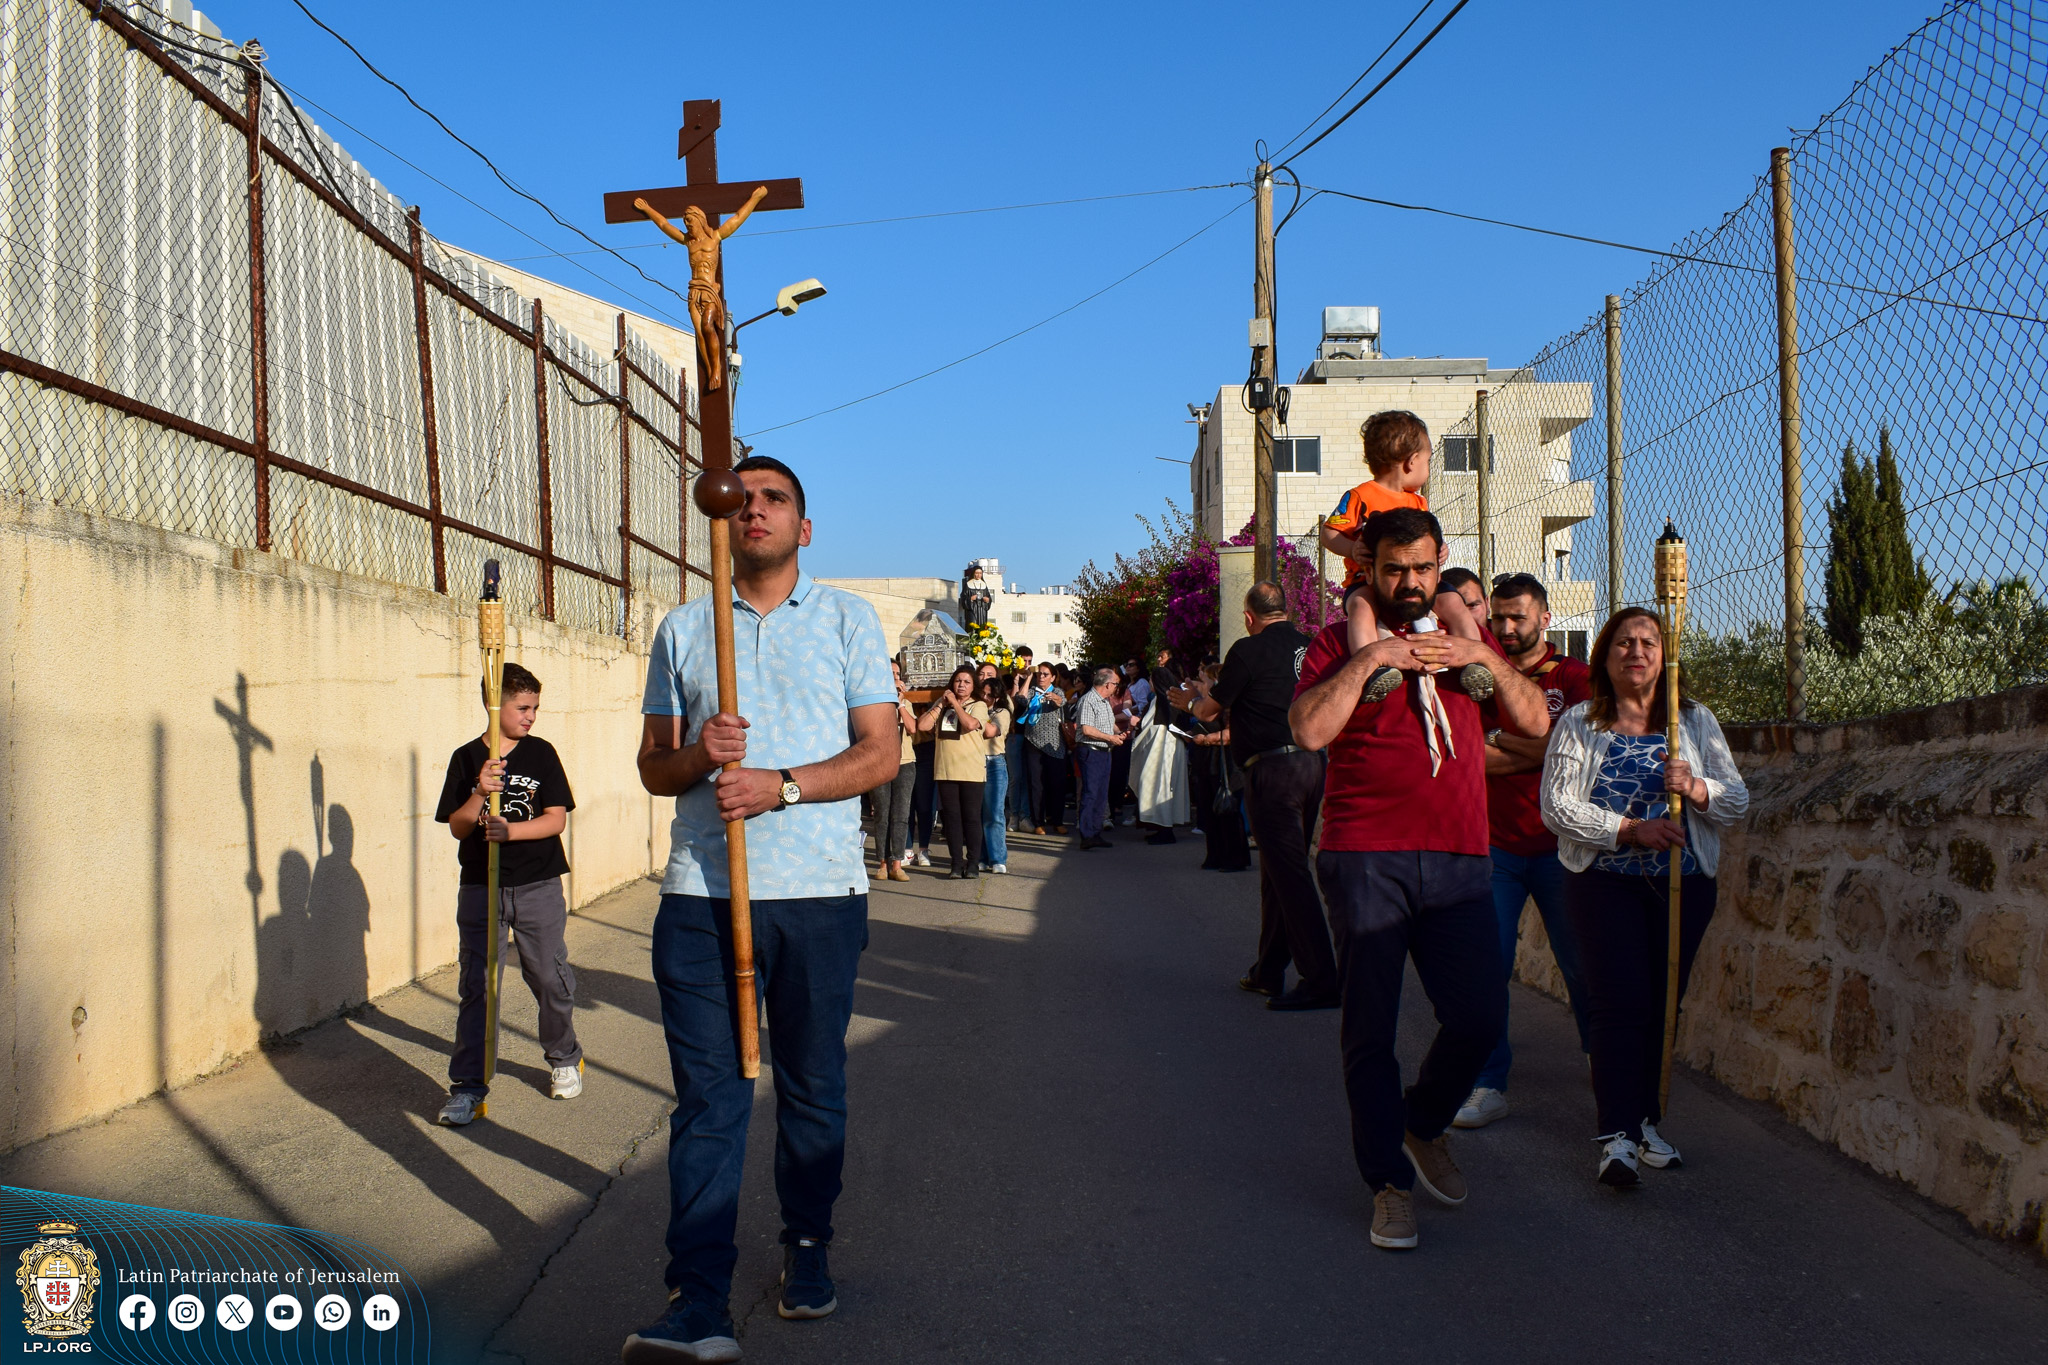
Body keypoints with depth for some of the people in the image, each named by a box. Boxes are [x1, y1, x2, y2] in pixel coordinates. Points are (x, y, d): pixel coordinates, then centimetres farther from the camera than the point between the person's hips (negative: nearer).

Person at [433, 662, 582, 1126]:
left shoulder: (541, 754, 2)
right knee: (475, 985, 0)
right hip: (480, 887, 0)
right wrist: (479, 794, -19)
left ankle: (564, 1058, 29)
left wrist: (510, 830, -19)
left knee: (550, 977, 7)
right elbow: (457, 827, -1)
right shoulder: (467, 758, 2)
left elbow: (556, 818, -4)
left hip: (538, 886, 0)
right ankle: (468, 1084, 7)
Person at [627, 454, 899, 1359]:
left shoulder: (846, 619, 7)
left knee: (813, 1084, 11)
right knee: (707, 1095, -3)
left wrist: (779, 786, -14)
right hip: (700, 893, 1)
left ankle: (806, 1246, 29)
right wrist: (697, 755, -10)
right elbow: (654, 767, 14)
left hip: (820, 890, -1)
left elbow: (881, 753, 1)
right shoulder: (682, 630, 13)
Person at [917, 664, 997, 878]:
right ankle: (957, 863, 10)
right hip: (945, 770, 3)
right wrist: (941, 704, 0)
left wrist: (954, 702, -8)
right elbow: (922, 725, 3)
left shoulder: (979, 706, 3)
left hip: (971, 771, -3)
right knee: (952, 817, 5)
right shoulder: (941, 704, 14)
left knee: (971, 817, -1)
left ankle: (973, 864, 5)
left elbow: (970, 724, -18)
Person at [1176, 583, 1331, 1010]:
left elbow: (1210, 710, 1)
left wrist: (1192, 699, 23)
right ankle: (1269, 971, 26)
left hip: (1273, 768, -7)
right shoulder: (1309, 646, 9)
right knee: (1281, 871, 16)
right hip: (1312, 763, 7)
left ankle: (1321, 979, -9)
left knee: (1289, 873, -6)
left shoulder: (1249, 650, -9)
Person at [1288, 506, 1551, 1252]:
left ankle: (1424, 1126, 28)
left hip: (1459, 860, 3)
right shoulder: (1341, 641, 5)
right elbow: (1309, 729, -11)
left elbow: (1536, 721, 10)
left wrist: (1486, 659, -2)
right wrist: (1368, 659, -13)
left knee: (1480, 1016, -1)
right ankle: (1390, 1183, 13)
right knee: (1370, 1029, 0)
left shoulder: (1467, 642, 18)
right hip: (1365, 860, -3)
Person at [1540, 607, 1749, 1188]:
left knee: (1662, 1003, 8)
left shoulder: (1695, 721, 9)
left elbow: (1739, 801, 6)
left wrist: (1696, 789, -15)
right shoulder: (1579, 724, 1)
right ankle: (1618, 1136, -8)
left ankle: (1644, 1121, 22)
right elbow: (1558, 807, -7)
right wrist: (1631, 830, -17)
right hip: (1605, 883, -3)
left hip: (1684, 883, 3)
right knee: (1620, 1002, -9)